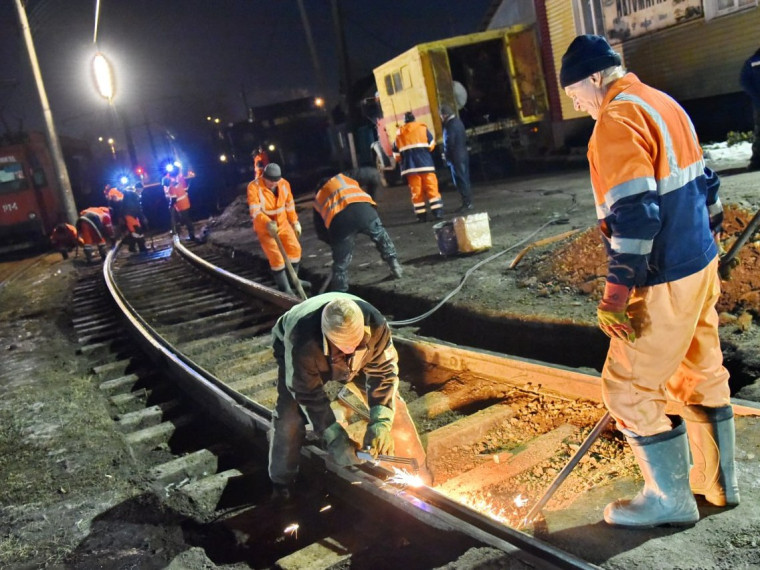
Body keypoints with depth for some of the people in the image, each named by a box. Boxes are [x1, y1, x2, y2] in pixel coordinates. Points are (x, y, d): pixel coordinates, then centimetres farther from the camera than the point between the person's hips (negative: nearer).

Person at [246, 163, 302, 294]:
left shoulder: (284, 184, -8)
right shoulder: (254, 187, -23)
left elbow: (289, 205, 8)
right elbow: (255, 211, -30)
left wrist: (295, 222, 12)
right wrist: (268, 223, -46)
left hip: (283, 224, 5)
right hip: (264, 227, -5)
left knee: (295, 249, 6)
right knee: (276, 257, -11)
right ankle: (285, 289, 0)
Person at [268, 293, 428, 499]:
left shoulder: (376, 325, -39)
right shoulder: (301, 341, -46)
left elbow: (383, 371, -24)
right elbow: (308, 395, -32)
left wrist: (381, 423, -33)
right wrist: (334, 439, -34)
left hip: (356, 362, 2)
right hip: (302, 358, -2)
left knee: (391, 406, -6)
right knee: (290, 418, -19)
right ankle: (282, 485, 8)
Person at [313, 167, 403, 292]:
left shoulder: (318, 199, 37)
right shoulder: (344, 178, 36)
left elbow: (321, 231, 33)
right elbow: (373, 174, 25)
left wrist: (334, 242, 42)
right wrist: (368, 197, 36)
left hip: (338, 219, 0)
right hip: (362, 208, 0)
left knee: (341, 263, 15)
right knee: (381, 236, 31)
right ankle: (394, 265, 33)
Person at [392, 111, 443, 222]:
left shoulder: (399, 134, 12)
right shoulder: (423, 128, 5)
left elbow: (396, 153, 12)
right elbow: (431, 145, 1)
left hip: (410, 166, 2)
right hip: (425, 164, -2)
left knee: (416, 191, 5)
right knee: (432, 187, 0)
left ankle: (421, 215, 4)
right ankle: (437, 211, -6)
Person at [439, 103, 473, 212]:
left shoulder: (450, 125, -17)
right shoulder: (458, 121, 13)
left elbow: (449, 143, -20)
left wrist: (446, 155, -4)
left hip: (456, 158, -10)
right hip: (463, 155, 10)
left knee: (460, 181, -6)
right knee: (464, 179, 14)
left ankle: (467, 203, -5)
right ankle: (468, 202, 19)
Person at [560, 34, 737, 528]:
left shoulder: (617, 118, -17)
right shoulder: (663, 103, 12)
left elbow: (635, 212, -26)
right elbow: (704, 183, 18)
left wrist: (617, 291, -23)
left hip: (666, 281, -10)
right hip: (702, 264, 10)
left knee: (629, 388, 3)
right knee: (702, 373, 19)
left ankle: (671, 500, 17)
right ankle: (717, 482, 34)